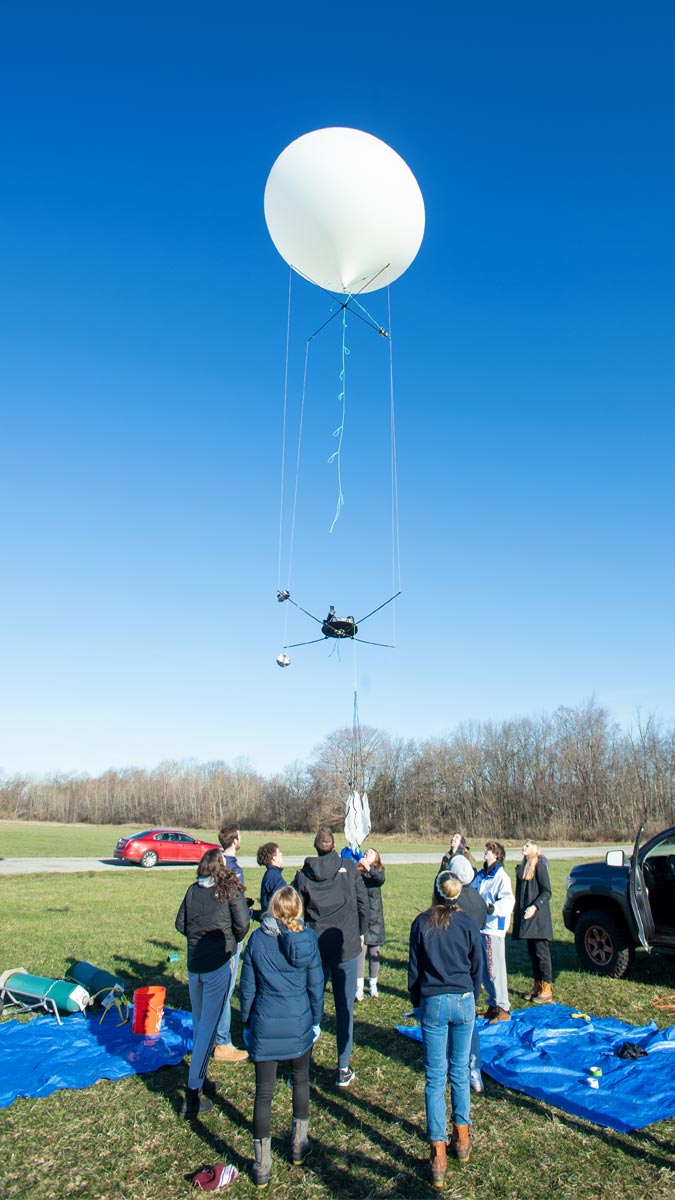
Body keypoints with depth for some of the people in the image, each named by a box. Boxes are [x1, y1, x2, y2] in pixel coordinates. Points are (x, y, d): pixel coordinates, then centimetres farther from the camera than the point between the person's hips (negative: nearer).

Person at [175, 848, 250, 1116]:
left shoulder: (193, 890, 5)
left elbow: (180, 924, 7)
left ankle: (200, 1078, 29)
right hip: (218, 963, -4)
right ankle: (193, 1092, 2)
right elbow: (242, 923, -9)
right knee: (208, 1026, 1)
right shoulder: (230, 888, -6)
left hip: (193, 962, 4)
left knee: (198, 1023, 18)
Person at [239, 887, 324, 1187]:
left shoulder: (257, 939, -9)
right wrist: (316, 1020, 10)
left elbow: (247, 987, -2)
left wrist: (246, 1023, 10)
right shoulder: (307, 938, -9)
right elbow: (316, 985, -3)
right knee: (301, 1080, 23)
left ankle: (261, 1166, 17)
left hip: (264, 1025, -1)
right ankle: (299, 1145, 36)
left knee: (263, 1092, 10)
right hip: (299, 1024, 1)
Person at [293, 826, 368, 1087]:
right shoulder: (349, 868, -3)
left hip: (314, 949, 1)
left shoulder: (303, 875, -2)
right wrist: (361, 932, 16)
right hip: (346, 947, -1)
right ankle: (343, 1069, 14)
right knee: (345, 1008, 8)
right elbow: (362, 902, 2)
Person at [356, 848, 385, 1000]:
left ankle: (373, 985, 20)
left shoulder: (378, 870, 4)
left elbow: (381, 880, -20)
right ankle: (359, 987, -1)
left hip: (375, 916, 1)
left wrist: (369, 868, -35)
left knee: (374, 952, 8)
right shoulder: (357, 871, 4)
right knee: (360, 950, -6)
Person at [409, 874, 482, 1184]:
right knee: (460, 1071, 17)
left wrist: (417, 1001, 13)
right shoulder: (468, 924, -5)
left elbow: (413, 969, 0)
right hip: (464, 1003, 2)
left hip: (432, 1004, -1)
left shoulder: (421, 923, -6)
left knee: (435, 1077, 5)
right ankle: (461, 1138, 29)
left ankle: (438, 1153, 6)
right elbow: (477, 968, 4)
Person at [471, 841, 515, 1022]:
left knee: (495, 969, -4)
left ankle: (503, 1009, 7)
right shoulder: (481, 875, 11)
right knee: (484, 969, 15)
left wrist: (493, 908, -39)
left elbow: (508, 900, -24)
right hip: (480, 927, 8)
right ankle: (492, 1004, 28)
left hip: (494, 928, -8)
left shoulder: (502, 877, -12)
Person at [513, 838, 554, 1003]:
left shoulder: (539, 866, -10)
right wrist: (516, 909, 14)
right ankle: (537, 986, 20)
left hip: (538, 916, -7)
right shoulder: (522, 867, 13)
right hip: (526, 917, 8)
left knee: (541, 952, -3)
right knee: (532, 952, 12)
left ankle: (547, 990, 4)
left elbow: (547, 892, -13)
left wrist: (535, 906, -22)